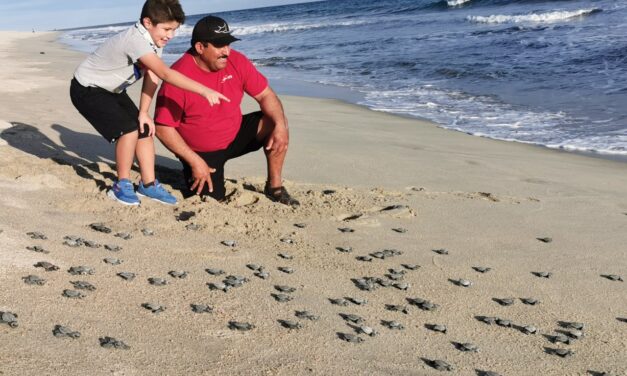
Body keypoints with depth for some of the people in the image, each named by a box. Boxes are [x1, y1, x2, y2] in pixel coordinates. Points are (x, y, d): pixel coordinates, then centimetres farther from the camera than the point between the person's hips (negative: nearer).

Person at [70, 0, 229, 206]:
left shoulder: (154, 38, -7)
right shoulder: (136, 40, -34)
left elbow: (152, 77, -6)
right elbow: (166, 74, -43)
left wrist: (143, 113, -11)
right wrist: (204, 91, -48)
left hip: (111, 90, 9)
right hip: (87, 90, -9)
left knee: (144, 128, 2)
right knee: (128, 128, -21)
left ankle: (148, 184, 11)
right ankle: (122, 185, -4)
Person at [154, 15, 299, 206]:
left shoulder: (236, 61, -11)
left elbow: (265, 95, -4)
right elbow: (163, 128, -21)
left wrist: (280, 125, -24)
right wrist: (195, 162, -22)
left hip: (235, 135, 5)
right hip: (201, 152, -4)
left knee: (275, 123, -16)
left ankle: (274, 186, -2)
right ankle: (190, 175, 19)